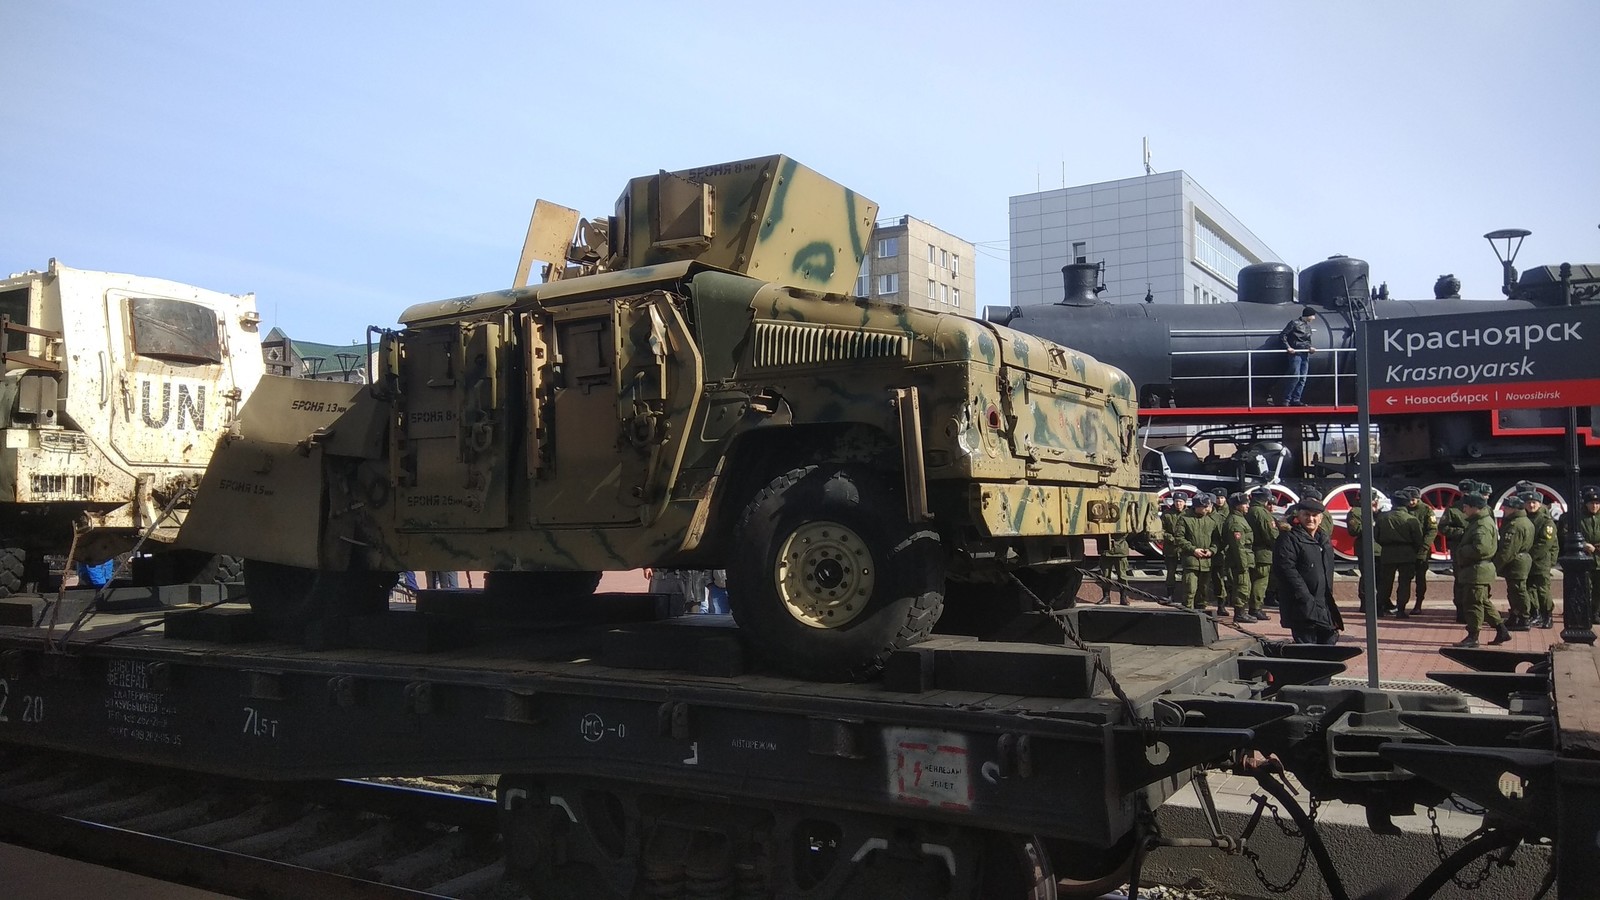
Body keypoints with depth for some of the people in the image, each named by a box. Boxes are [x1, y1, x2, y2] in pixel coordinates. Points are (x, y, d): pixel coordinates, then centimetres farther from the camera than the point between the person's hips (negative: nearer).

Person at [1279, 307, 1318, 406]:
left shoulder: (1308, 325, 17)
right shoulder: (1295, 323, -7)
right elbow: (1282, 335, -9)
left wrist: (1310, 347, 3)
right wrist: (1288, 347, -17)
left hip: (1305, 354, 8)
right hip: (1295, 353, -8)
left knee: (1303, 378, 4)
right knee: (1295, 376, -14)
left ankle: (1296, 400, 8)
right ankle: (1286, 399, -6)